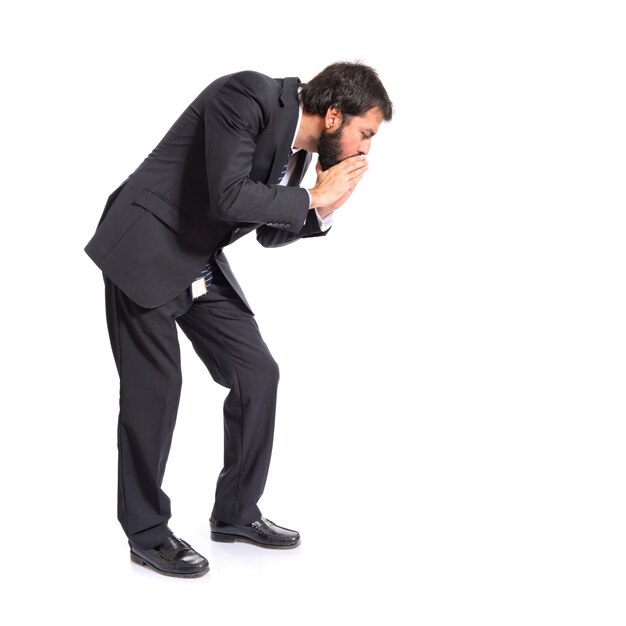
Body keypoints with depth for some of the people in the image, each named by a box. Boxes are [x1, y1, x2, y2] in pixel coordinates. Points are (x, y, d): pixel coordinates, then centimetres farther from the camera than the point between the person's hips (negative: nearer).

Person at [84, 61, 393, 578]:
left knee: (258, 374, 4)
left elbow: (270, 234, 11)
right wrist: (311, 198, -19)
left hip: (202, 266, 8)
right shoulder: (249, 96, -22)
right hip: (145, 252, -8)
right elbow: (226, 197, -31)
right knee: (155, 389, -6)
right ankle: (147, 533, 11)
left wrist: (321, 211, -6)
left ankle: (236, 514, 18)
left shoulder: (299, 144, 4)